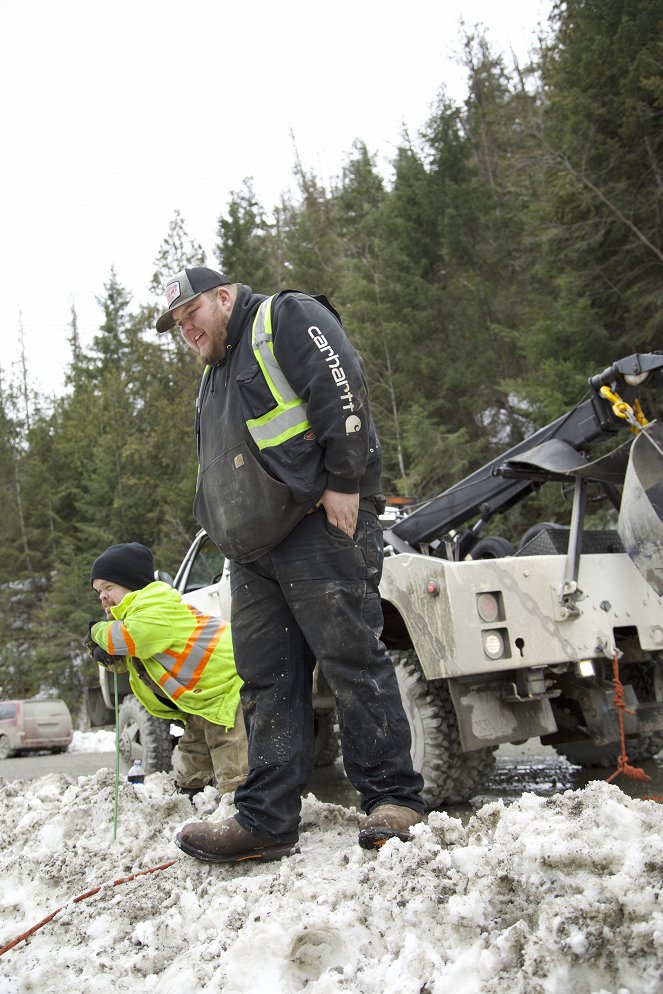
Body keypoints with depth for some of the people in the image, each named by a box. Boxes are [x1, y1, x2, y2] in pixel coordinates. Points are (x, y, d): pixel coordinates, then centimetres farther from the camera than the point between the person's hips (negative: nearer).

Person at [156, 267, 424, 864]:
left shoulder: (286, 318, 3)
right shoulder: (213, 376, 30)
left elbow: (344, 391, -12)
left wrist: (343, 484, -18)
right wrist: (230, 540, 21)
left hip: (320, 527, -9)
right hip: (254, 555, 9)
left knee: (352, 658, -8)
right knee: (267, 682, 4)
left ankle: (393, 801, -1)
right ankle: (266, 821, 6)